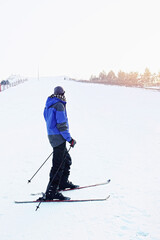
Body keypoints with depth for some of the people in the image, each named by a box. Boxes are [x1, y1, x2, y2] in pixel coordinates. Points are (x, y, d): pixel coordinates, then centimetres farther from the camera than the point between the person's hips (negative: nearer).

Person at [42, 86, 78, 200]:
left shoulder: (49, 105, 13)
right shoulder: (59, 105, -15)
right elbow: (61, 125, -18)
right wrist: (70, 139, -14)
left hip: (52, 135, 10)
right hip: (58, 136, -10)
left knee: (67, 160, 23)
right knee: (58, 164, -9)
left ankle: (63, 182, 36)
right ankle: (51, 192, -9)